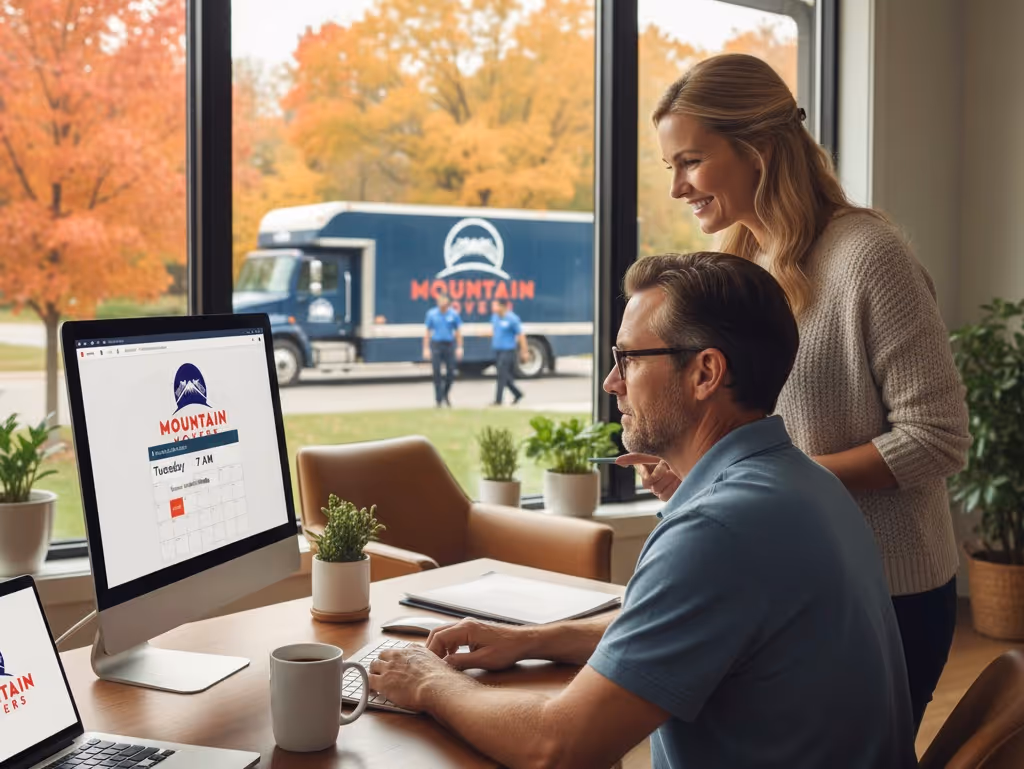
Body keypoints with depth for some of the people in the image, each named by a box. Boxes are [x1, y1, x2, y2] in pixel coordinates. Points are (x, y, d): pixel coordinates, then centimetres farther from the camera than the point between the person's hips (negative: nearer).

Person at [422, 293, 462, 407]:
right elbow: (427, 332, 4)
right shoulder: (431, 314, -2)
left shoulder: (453, 314, -1)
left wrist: (459, 348, 1)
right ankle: (439, 400, 7)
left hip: (449, 345, 1)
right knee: (437, 373, -1)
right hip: (436, 345, -1)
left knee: (451, 372, 1)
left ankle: (446, 394, 26)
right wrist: (426, 349, 0)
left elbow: (458, 332, 6)